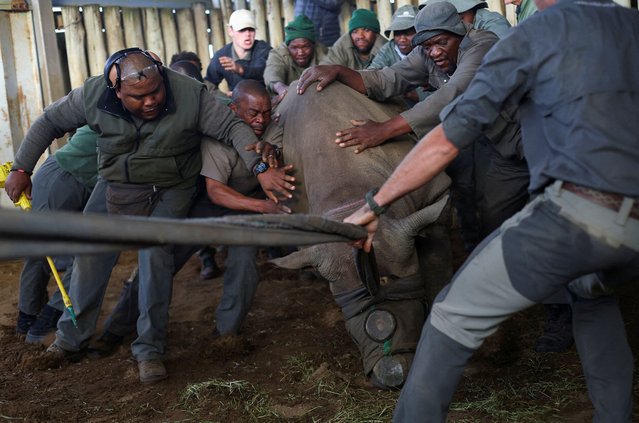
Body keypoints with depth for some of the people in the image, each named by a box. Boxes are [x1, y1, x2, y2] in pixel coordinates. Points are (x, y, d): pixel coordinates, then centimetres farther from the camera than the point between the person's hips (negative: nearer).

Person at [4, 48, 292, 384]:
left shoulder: (190, 94, -25)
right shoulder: (93, 95, -18)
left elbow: (233, 127, -21)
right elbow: (49, 123, -5)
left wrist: (260, 169, -34)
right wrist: (21, 169, -3)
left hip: (169, 191, -2)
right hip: (115, 186, 3)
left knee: (154, 255, -20)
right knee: (90, 255, -3)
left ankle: (150, 350, -9)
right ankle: (71, 340, 14)